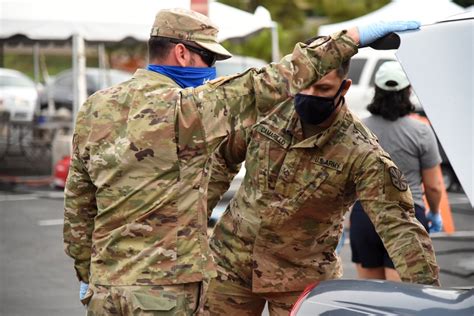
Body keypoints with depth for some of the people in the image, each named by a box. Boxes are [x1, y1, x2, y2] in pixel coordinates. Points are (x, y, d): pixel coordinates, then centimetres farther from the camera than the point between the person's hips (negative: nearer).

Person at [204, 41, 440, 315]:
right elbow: (220, 154, 13)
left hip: (302, 279, -3)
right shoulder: (268, 111, -7)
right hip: (231, 262, 4)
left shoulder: (362, 153, -20)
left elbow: (398, 225, -26)